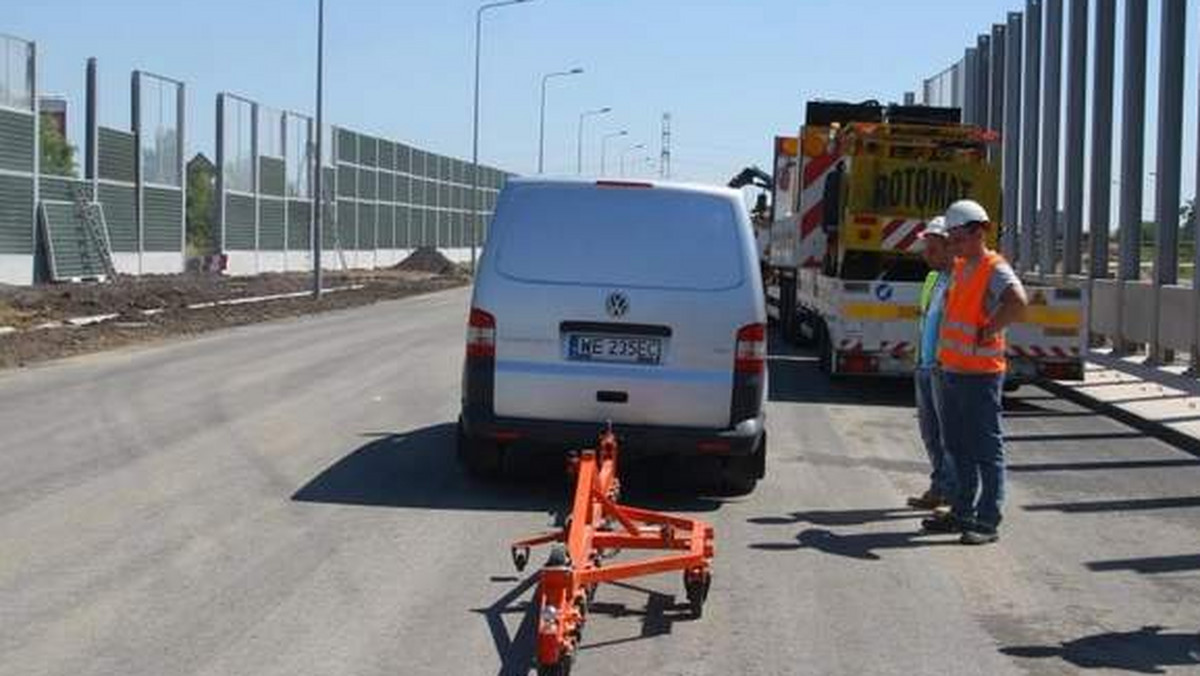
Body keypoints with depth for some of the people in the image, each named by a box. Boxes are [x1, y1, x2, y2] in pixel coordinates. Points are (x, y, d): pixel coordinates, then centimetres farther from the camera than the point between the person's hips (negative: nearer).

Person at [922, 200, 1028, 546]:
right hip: (952, 370, 9)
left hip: (980, 373, -9)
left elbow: (1018, 302, -34)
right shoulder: (961, 267, 13)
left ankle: (988, 523, 1)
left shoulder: (995, 269, -14)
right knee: (958, 446, 16)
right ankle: (963, 513, 26)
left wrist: (988, 332, -23)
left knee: (986, 449, -3)